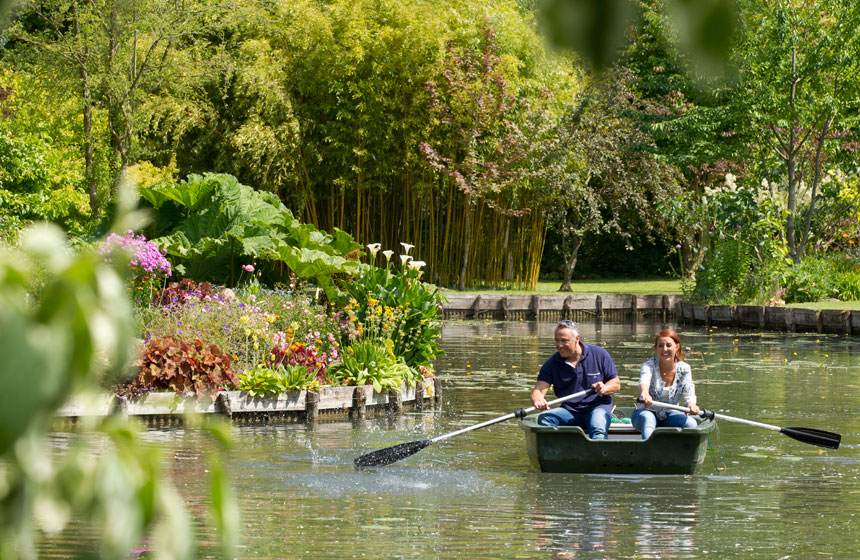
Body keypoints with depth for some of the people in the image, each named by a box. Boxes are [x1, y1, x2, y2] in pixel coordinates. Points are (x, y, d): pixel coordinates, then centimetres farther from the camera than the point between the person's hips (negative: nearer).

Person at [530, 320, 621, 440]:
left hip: (597, 407, -3)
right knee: (544, 418, -25)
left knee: (598, 429, -36)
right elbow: (538, 390, -9)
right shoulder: (552, 364, 2)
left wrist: (604, 388, -18)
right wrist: (538, 401, -35)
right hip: (569, 411, 3)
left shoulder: (599, 354, -1)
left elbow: (616, 383, 6)